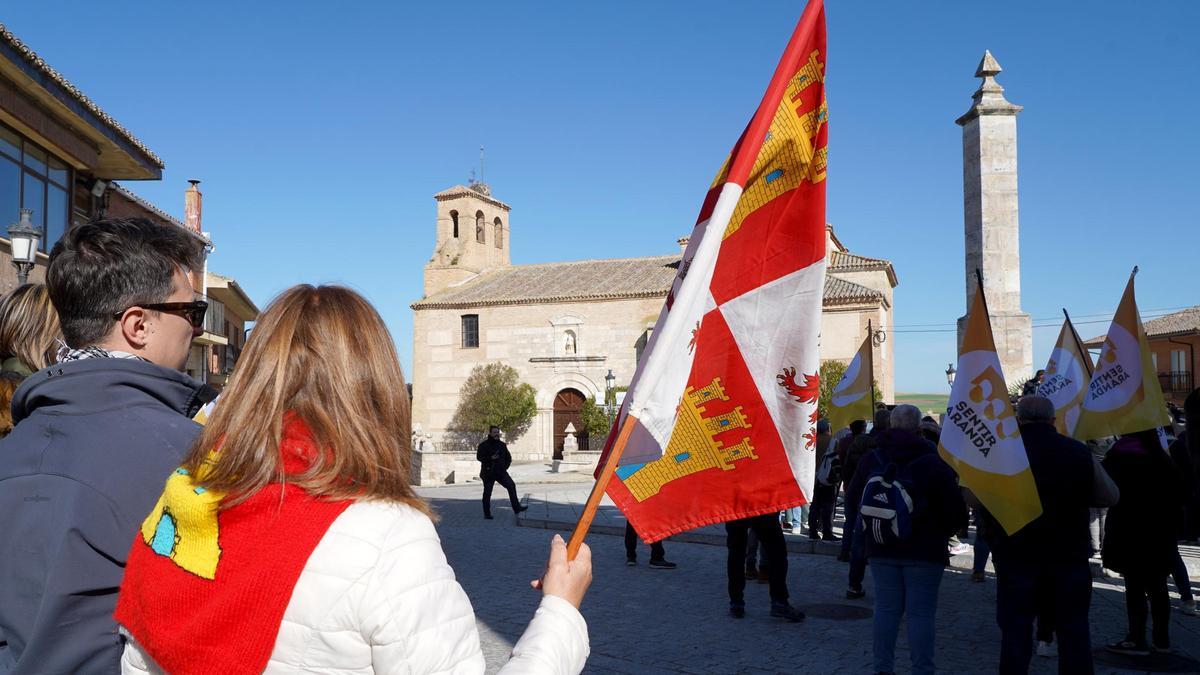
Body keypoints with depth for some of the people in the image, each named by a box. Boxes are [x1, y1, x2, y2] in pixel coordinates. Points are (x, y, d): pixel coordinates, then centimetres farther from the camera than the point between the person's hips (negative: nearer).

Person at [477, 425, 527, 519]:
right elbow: (479, 457, -15)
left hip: (501, 472, 4)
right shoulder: (484, 445, -4)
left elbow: (508, 458, 20)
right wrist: (490, 458, -28)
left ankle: (516, 508, -8)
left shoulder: (502, 445, 12)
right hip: (488, 472, -4)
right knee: (487, 493, 3)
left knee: (511, 486, -10)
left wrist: (505, 466, 6)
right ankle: (487, 514, 13)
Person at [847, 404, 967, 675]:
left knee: (886, 608, 10)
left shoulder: (871, 460, 2)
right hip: (924, 551, -4)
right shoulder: (933, 463, -11)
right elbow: (957, 510, -11)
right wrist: (942, 532, 5)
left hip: (882, 549, 4)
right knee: (921, 612, 2)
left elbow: (854, 498, 11)